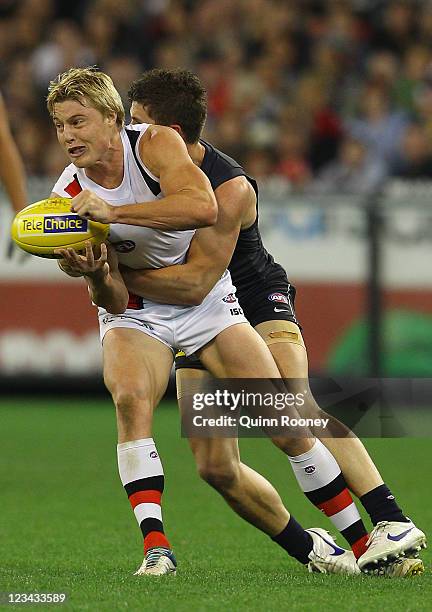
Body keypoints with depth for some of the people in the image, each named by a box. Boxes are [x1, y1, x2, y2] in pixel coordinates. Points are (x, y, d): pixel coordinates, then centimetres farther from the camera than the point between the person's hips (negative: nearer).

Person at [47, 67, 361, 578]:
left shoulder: (154, 144, -18)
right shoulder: (68, 199, -12)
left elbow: (203, 207, -39)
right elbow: (113, 301, -12)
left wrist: (111, 211, -41)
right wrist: (95, 275, -35)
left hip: (205, 301, 0)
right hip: (136, 315, 0)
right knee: (130, 396, -33)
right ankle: (155, 548, -32)